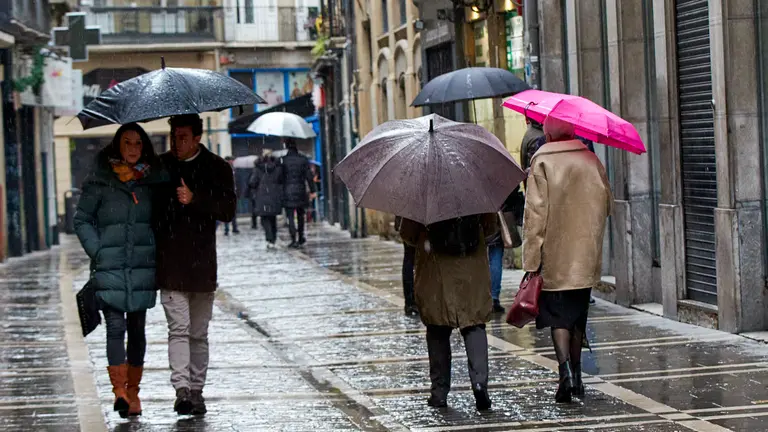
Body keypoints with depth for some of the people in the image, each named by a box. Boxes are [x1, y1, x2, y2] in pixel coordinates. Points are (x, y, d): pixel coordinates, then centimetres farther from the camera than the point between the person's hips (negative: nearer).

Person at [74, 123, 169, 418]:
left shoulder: (154, 179, 7)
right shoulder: (100, 180, -1)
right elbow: (82, 219, 3)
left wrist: (157, 252, 4)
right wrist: (97, 252, -6)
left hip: (143, 267, 3)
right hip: (109, 268, -3)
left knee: (137, 328, 8)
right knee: (115, 327, -10)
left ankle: (132, 391, 17)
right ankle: (119, 390, -11)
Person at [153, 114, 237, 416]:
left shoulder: (217, 169, 4)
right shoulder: (159, 166, 8)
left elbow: (228, 210, -5)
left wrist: (195, 199, -18)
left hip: (202, 264, 1)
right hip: (170, 265, -1)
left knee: (198, 333, 9)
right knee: (178, 328, -11)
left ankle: (196, 391, 17)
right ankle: (181, 390, -18)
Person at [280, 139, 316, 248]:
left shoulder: (283, 160, -7)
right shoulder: (303, 159, 0)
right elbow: (309, 176, 0)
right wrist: (312, 191, 5)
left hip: (288, 191, -3)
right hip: (300, 190, 3)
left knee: (290, 216, -2)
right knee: (301, 215, 19)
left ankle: (294, 240, -13)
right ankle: (301, 238, 26)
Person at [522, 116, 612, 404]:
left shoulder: (542, 163, -10)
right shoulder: (591, 160, 3)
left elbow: (535, 213, -13)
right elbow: (607, 204, 9)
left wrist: (532, 260, -11)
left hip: (555, 256, -4)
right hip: (586, 255, 4)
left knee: (557, 315, 1)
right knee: (578, 315, 15)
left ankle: (566, 369, -18)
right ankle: (576, 376, 21)